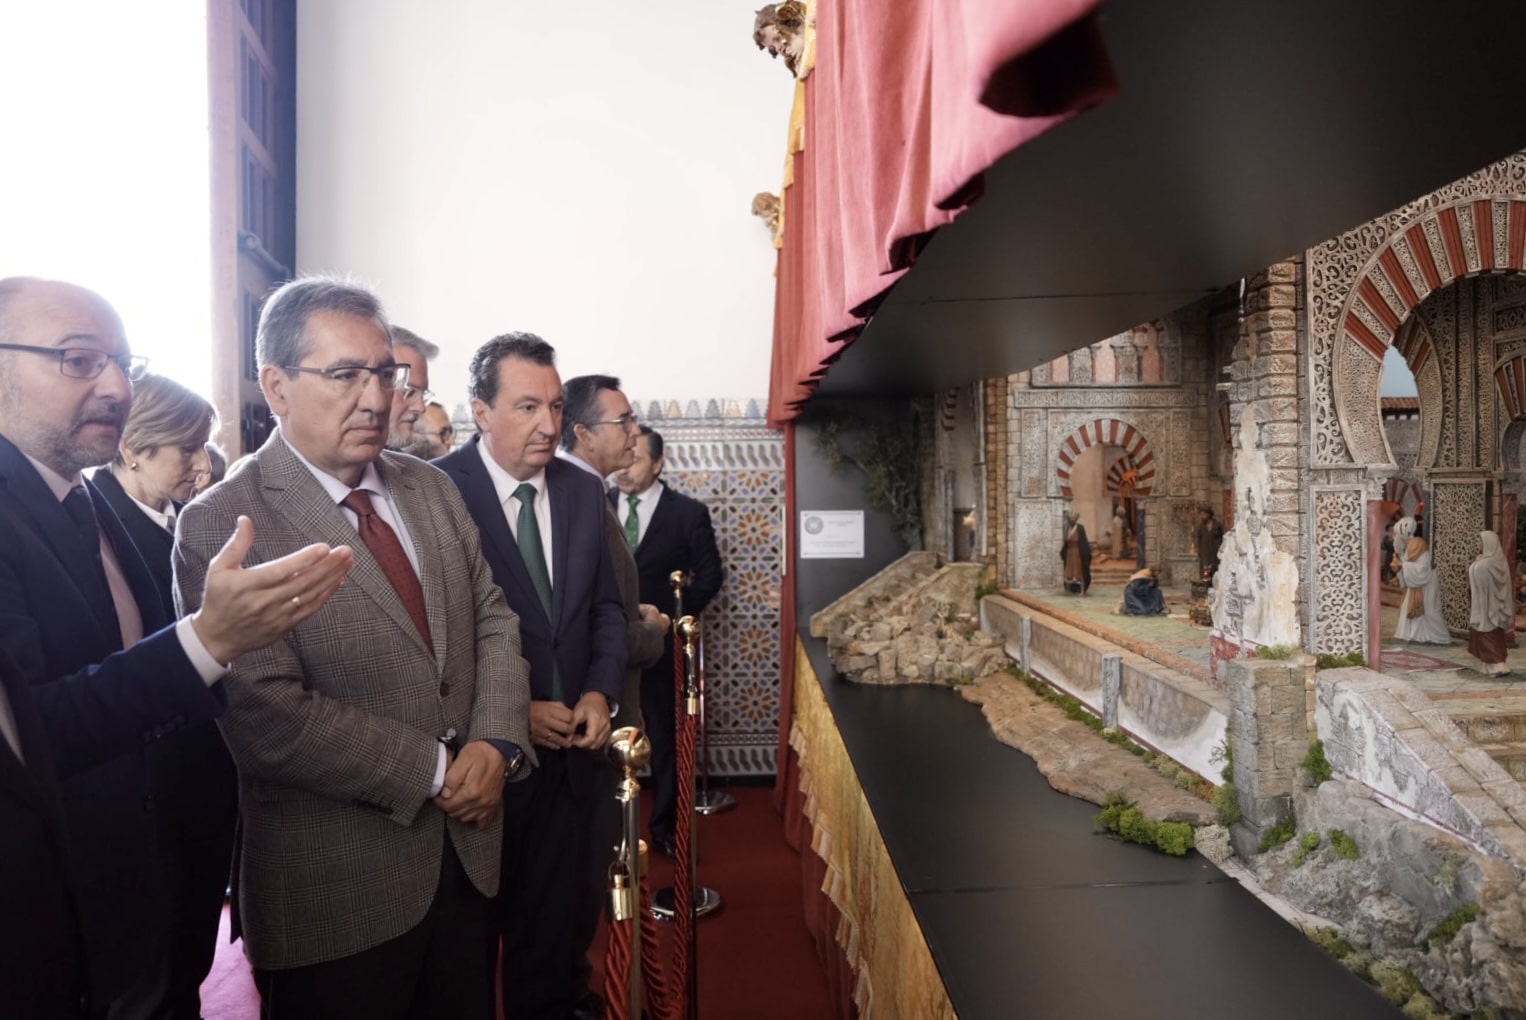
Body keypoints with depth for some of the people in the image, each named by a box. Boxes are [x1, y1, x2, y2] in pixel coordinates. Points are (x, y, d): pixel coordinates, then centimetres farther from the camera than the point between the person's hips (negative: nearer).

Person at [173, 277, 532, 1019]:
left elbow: (492, 618, 5)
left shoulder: (430, 488, 5)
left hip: (466, 849, 6)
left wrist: (495, 744, -10)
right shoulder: (220, 527, -15)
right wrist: (435, 770, -16)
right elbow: (272, 721, -21)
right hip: (335, 889, -5)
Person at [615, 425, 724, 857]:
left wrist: (674, 616, -8)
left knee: (667, 737, 10)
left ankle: (665, 826, 25)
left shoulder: (689, 512, -4)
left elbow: (710, 574, 0)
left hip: (661, 643, -1)